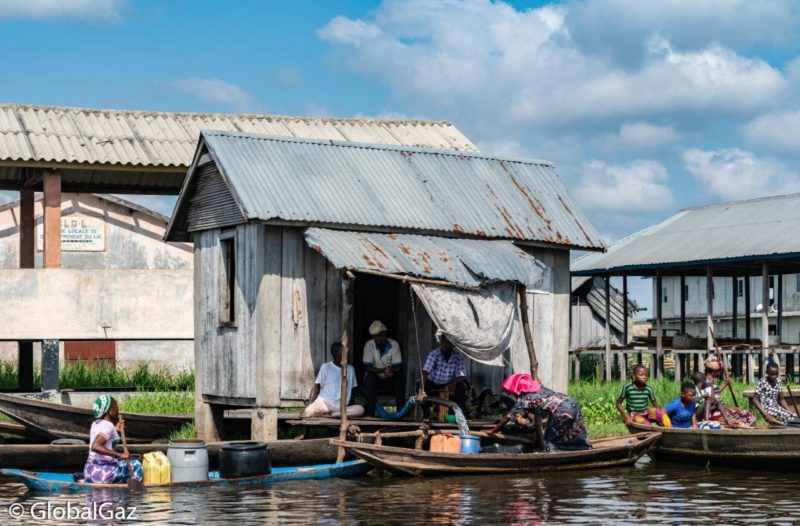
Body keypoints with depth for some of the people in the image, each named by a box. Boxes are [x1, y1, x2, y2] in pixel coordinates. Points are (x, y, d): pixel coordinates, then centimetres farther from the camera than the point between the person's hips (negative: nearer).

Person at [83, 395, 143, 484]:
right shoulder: (108, 426, -14)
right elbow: (95, 446, -29)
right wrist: (119, 455, -30)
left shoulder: (95, 424, 11)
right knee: (135, 465, -2)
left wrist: (116, 431, 16)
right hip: (103, 472, -9)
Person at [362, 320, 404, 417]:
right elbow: (367, 367, -22)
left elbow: (397, 366, -18)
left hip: (391, 376, 1)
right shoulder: (369, 345, -19)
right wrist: (383, 370, -37)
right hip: (375, 376, -1)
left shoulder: (394, 344, -18)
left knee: (398, 377, -30)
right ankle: (369, 412, -26)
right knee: (369, 377, -32)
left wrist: (390, 370, -41)